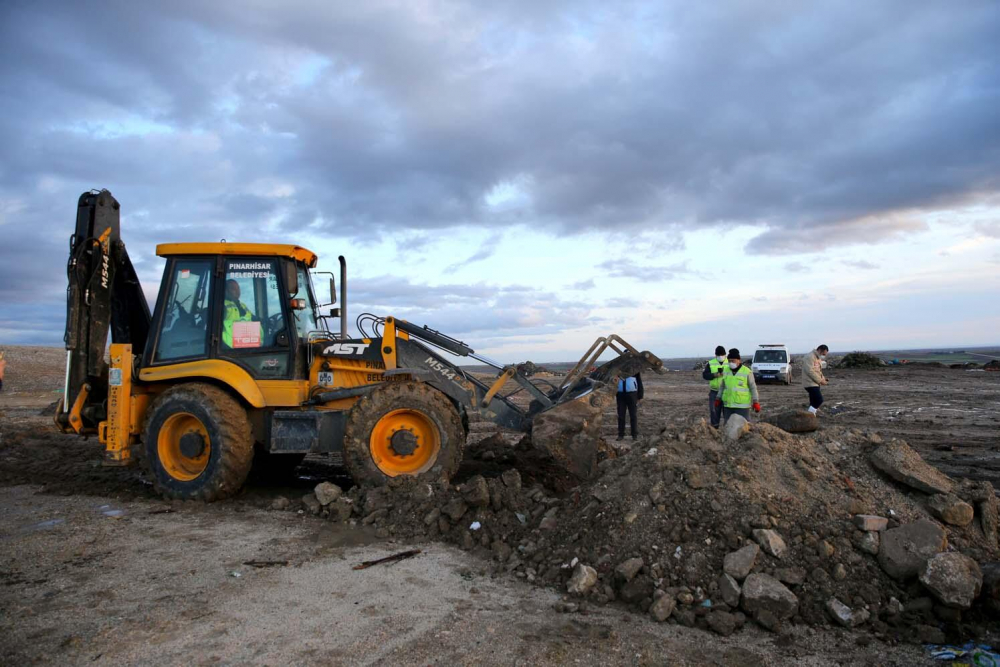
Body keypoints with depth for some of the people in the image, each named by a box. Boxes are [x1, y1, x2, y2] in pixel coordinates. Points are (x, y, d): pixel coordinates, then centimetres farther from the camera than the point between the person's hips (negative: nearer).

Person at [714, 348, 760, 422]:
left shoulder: (747, 372, -6)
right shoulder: (726, 371, 7)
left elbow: (753, 388, -3)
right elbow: (722, 387, 16)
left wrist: (756, 402, -7)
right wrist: (718, 399, 13)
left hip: (742, 405, -4)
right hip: (728, 405, 4)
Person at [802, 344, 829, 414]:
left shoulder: (818, 358, 17)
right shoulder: (810, 357, -16)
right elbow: (810, 371, -24)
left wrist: (823, 378, 5)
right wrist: (820, 380, -20)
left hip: (815, 383, 10)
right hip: (810, 384, -10)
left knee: (814, 402, 9)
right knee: (819, 400, -16)